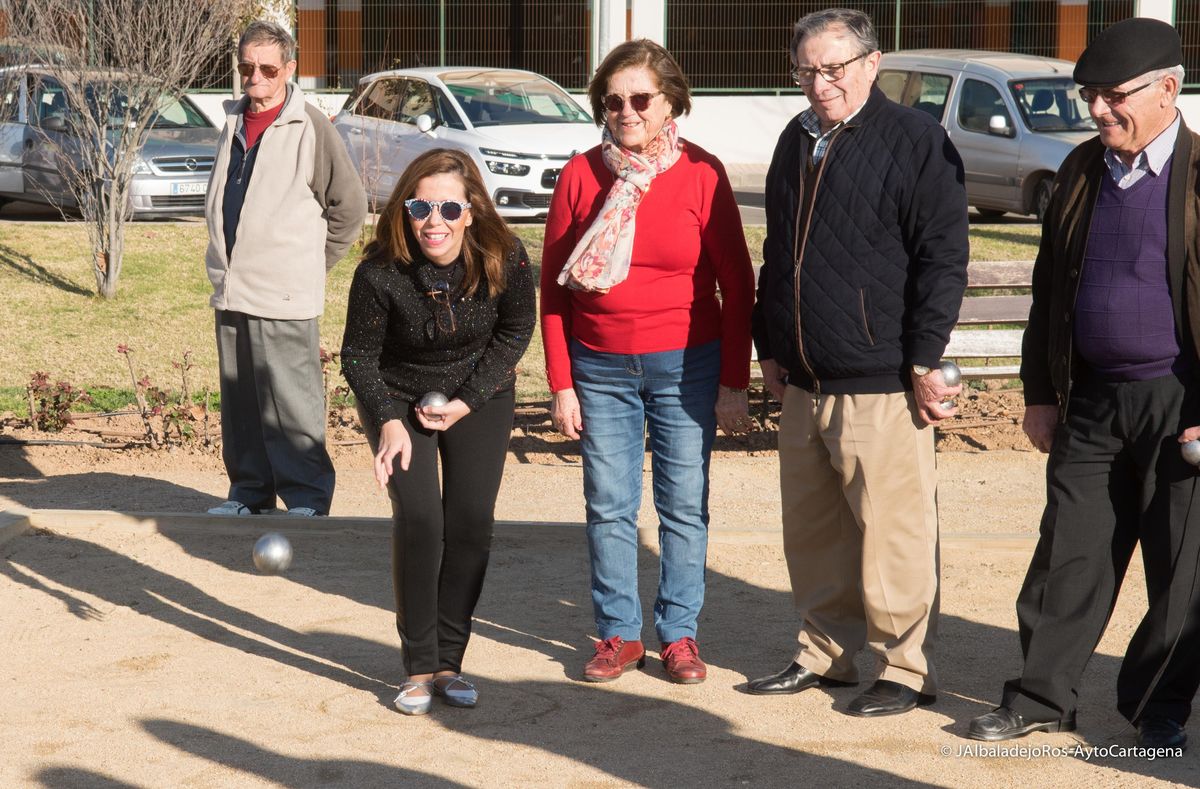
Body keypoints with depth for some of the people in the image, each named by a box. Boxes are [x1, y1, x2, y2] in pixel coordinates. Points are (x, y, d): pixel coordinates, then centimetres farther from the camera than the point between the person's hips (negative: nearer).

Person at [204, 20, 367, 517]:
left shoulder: (309, 127, -8)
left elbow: (349, 206, -4)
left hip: (284, 299, -7)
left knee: (292, 405, -6)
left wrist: (307, 264, 2)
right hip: (231, 292, 7)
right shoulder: (233, 124, 13)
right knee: (239, 404, 12)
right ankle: (249, 491, 22)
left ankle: (307, 498, 1)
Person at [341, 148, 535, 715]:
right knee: (418, 518, -15)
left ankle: (449, 662, 7)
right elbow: (358, 355, -13)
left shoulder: (504, 259, -23)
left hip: (479, 399, 2)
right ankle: (419, 668, -5)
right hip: (399, 400, -2)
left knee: (471, 522, -5)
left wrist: (468, 401, -11)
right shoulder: (380, 273, -27)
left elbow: (516, 331, -4)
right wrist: (389, 422, -27)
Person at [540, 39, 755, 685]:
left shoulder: (701, 174, -5)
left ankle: (679, 633, 15)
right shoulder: (580, 175, 0)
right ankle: (619, 633, 17)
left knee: (685, 506, 3)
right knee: (608, 508, 5)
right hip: (600, 369, 1)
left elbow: (736, 284, -1)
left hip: (685, 367, -1)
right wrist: (561, 384, 1)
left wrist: (734, 384, -4)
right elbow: (553, 285, 4)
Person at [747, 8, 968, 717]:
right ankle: (826, 653, 27)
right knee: (812, 530, 14)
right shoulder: (797, 143, 15)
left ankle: (908, 670, 8)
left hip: (881, 385, -7)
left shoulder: (915, 140, -8)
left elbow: (943, 258, -10)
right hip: (804, 384, 7)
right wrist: (771, 347, 21)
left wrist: (925, 362, -13)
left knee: (893, 532, -2)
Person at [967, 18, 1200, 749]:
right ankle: (1041, 697, 17)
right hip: (1092, 401, 5)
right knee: (1069, 556, 7)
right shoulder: (1081, 170, 8)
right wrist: (1040, 393, 12)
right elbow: (1050, 287, 15)